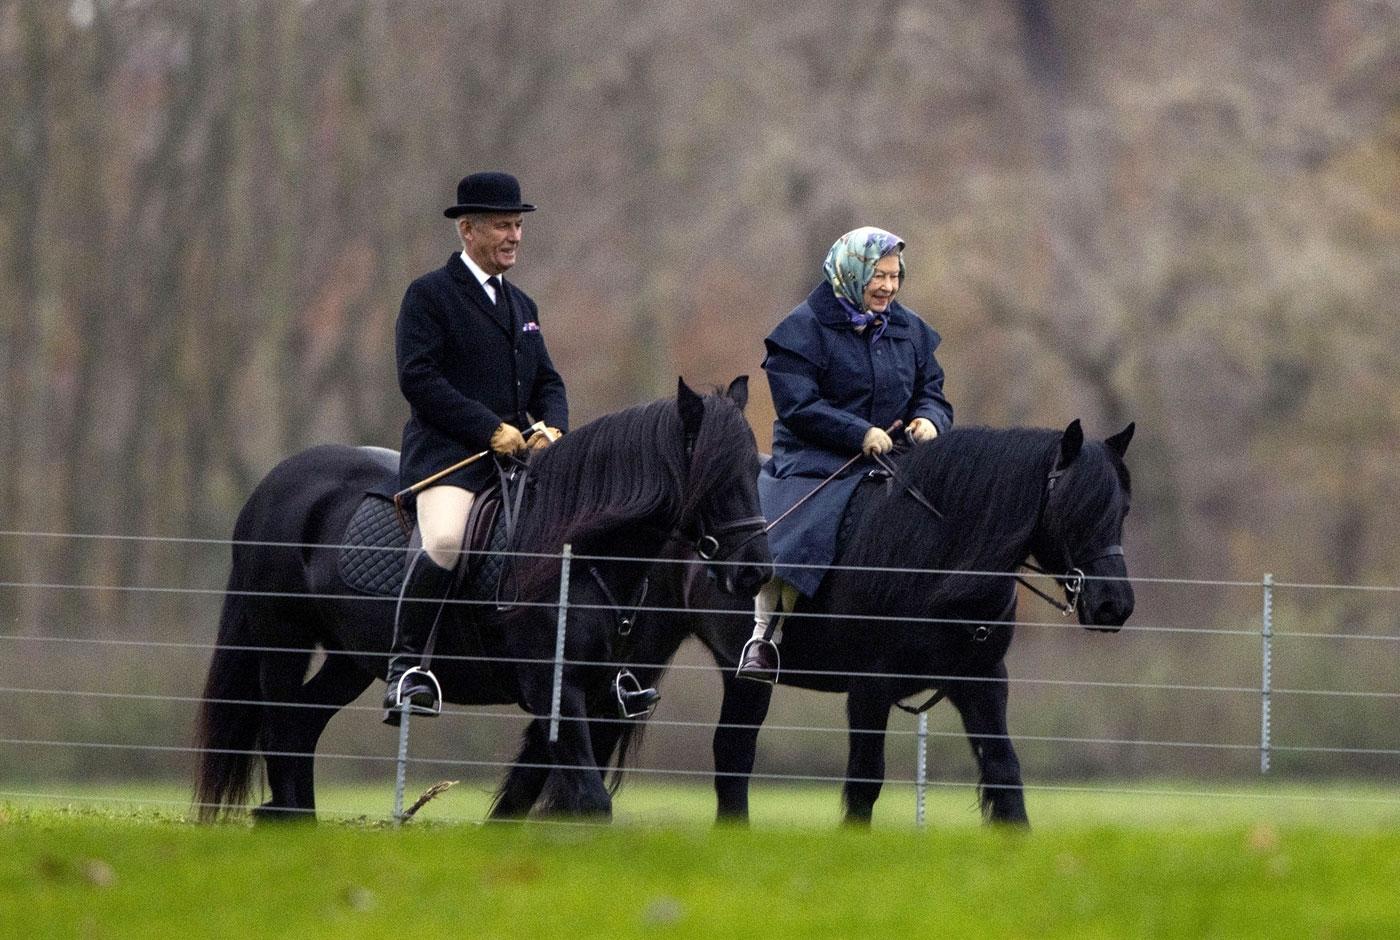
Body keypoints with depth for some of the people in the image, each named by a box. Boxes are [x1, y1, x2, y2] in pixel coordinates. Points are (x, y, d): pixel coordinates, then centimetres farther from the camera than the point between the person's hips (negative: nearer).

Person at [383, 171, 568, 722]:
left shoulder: (521, 305, 23)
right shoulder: (429, 295, 0)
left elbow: (547, 382, 22)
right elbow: (419, 378, -11)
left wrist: (551, 429, -2)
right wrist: (492, 429, -16)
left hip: (517, 455, 7)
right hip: (447, 452, -7)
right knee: (444, 541, -33)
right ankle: (405, 666, -23)